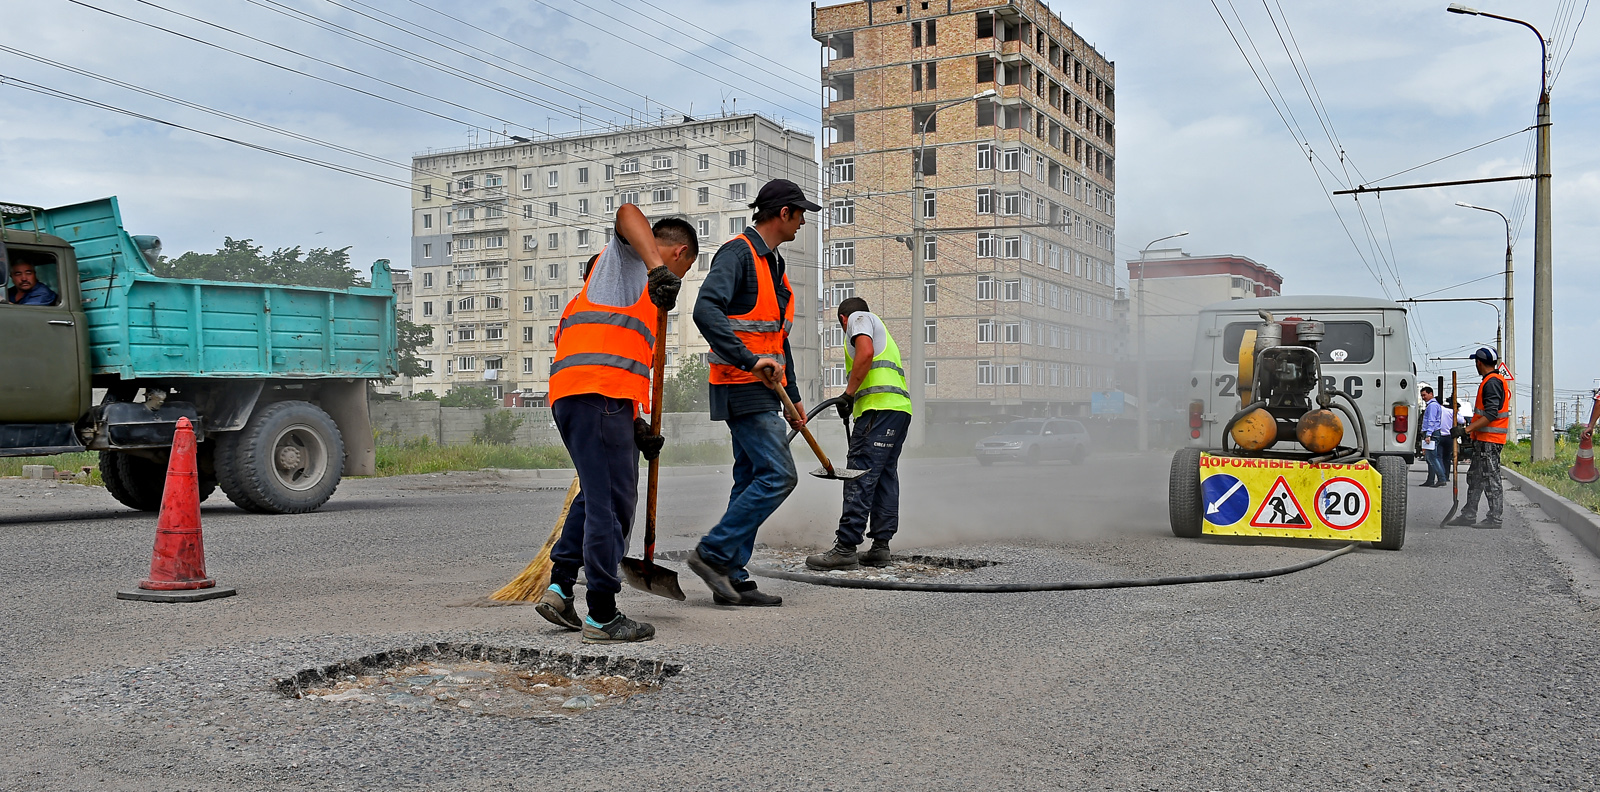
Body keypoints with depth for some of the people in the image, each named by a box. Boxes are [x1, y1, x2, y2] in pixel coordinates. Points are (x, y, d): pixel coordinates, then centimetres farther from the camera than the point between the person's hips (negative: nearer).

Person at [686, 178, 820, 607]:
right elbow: (706, 311, -26)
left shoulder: (774, 264, 21)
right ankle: (712, 553, -7)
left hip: (762, 388, 10)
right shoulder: (738, 253, -10)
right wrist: (750, 361, -33)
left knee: (752, 480, 8)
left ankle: (732, 578, 11)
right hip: (742, 387, -10)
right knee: (778, 475, -14)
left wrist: (793, 396, 25)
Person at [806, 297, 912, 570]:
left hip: (880, 406, -10)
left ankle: (846, 548, -18)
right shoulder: (881, 332, 35)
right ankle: (880, 547, 8)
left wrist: (848, 394, -10)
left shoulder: (859, 318, 9)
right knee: (885, 476, 8)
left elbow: (866, 352, -12)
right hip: (900, 407, 10)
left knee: (861, 476, -14)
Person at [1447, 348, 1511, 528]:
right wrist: (1470, 430, 21)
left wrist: (1467, 429, -25)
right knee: (1475, 477, 13)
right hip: (1483, 439, 11)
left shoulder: (1492, 383, -16)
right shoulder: (1494, 380, 18)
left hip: (1490, 440, -11)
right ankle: (1469, 514, 19)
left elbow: (1490, 415, -24)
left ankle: (1494, 519, -2)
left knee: (1490, 479, -6)